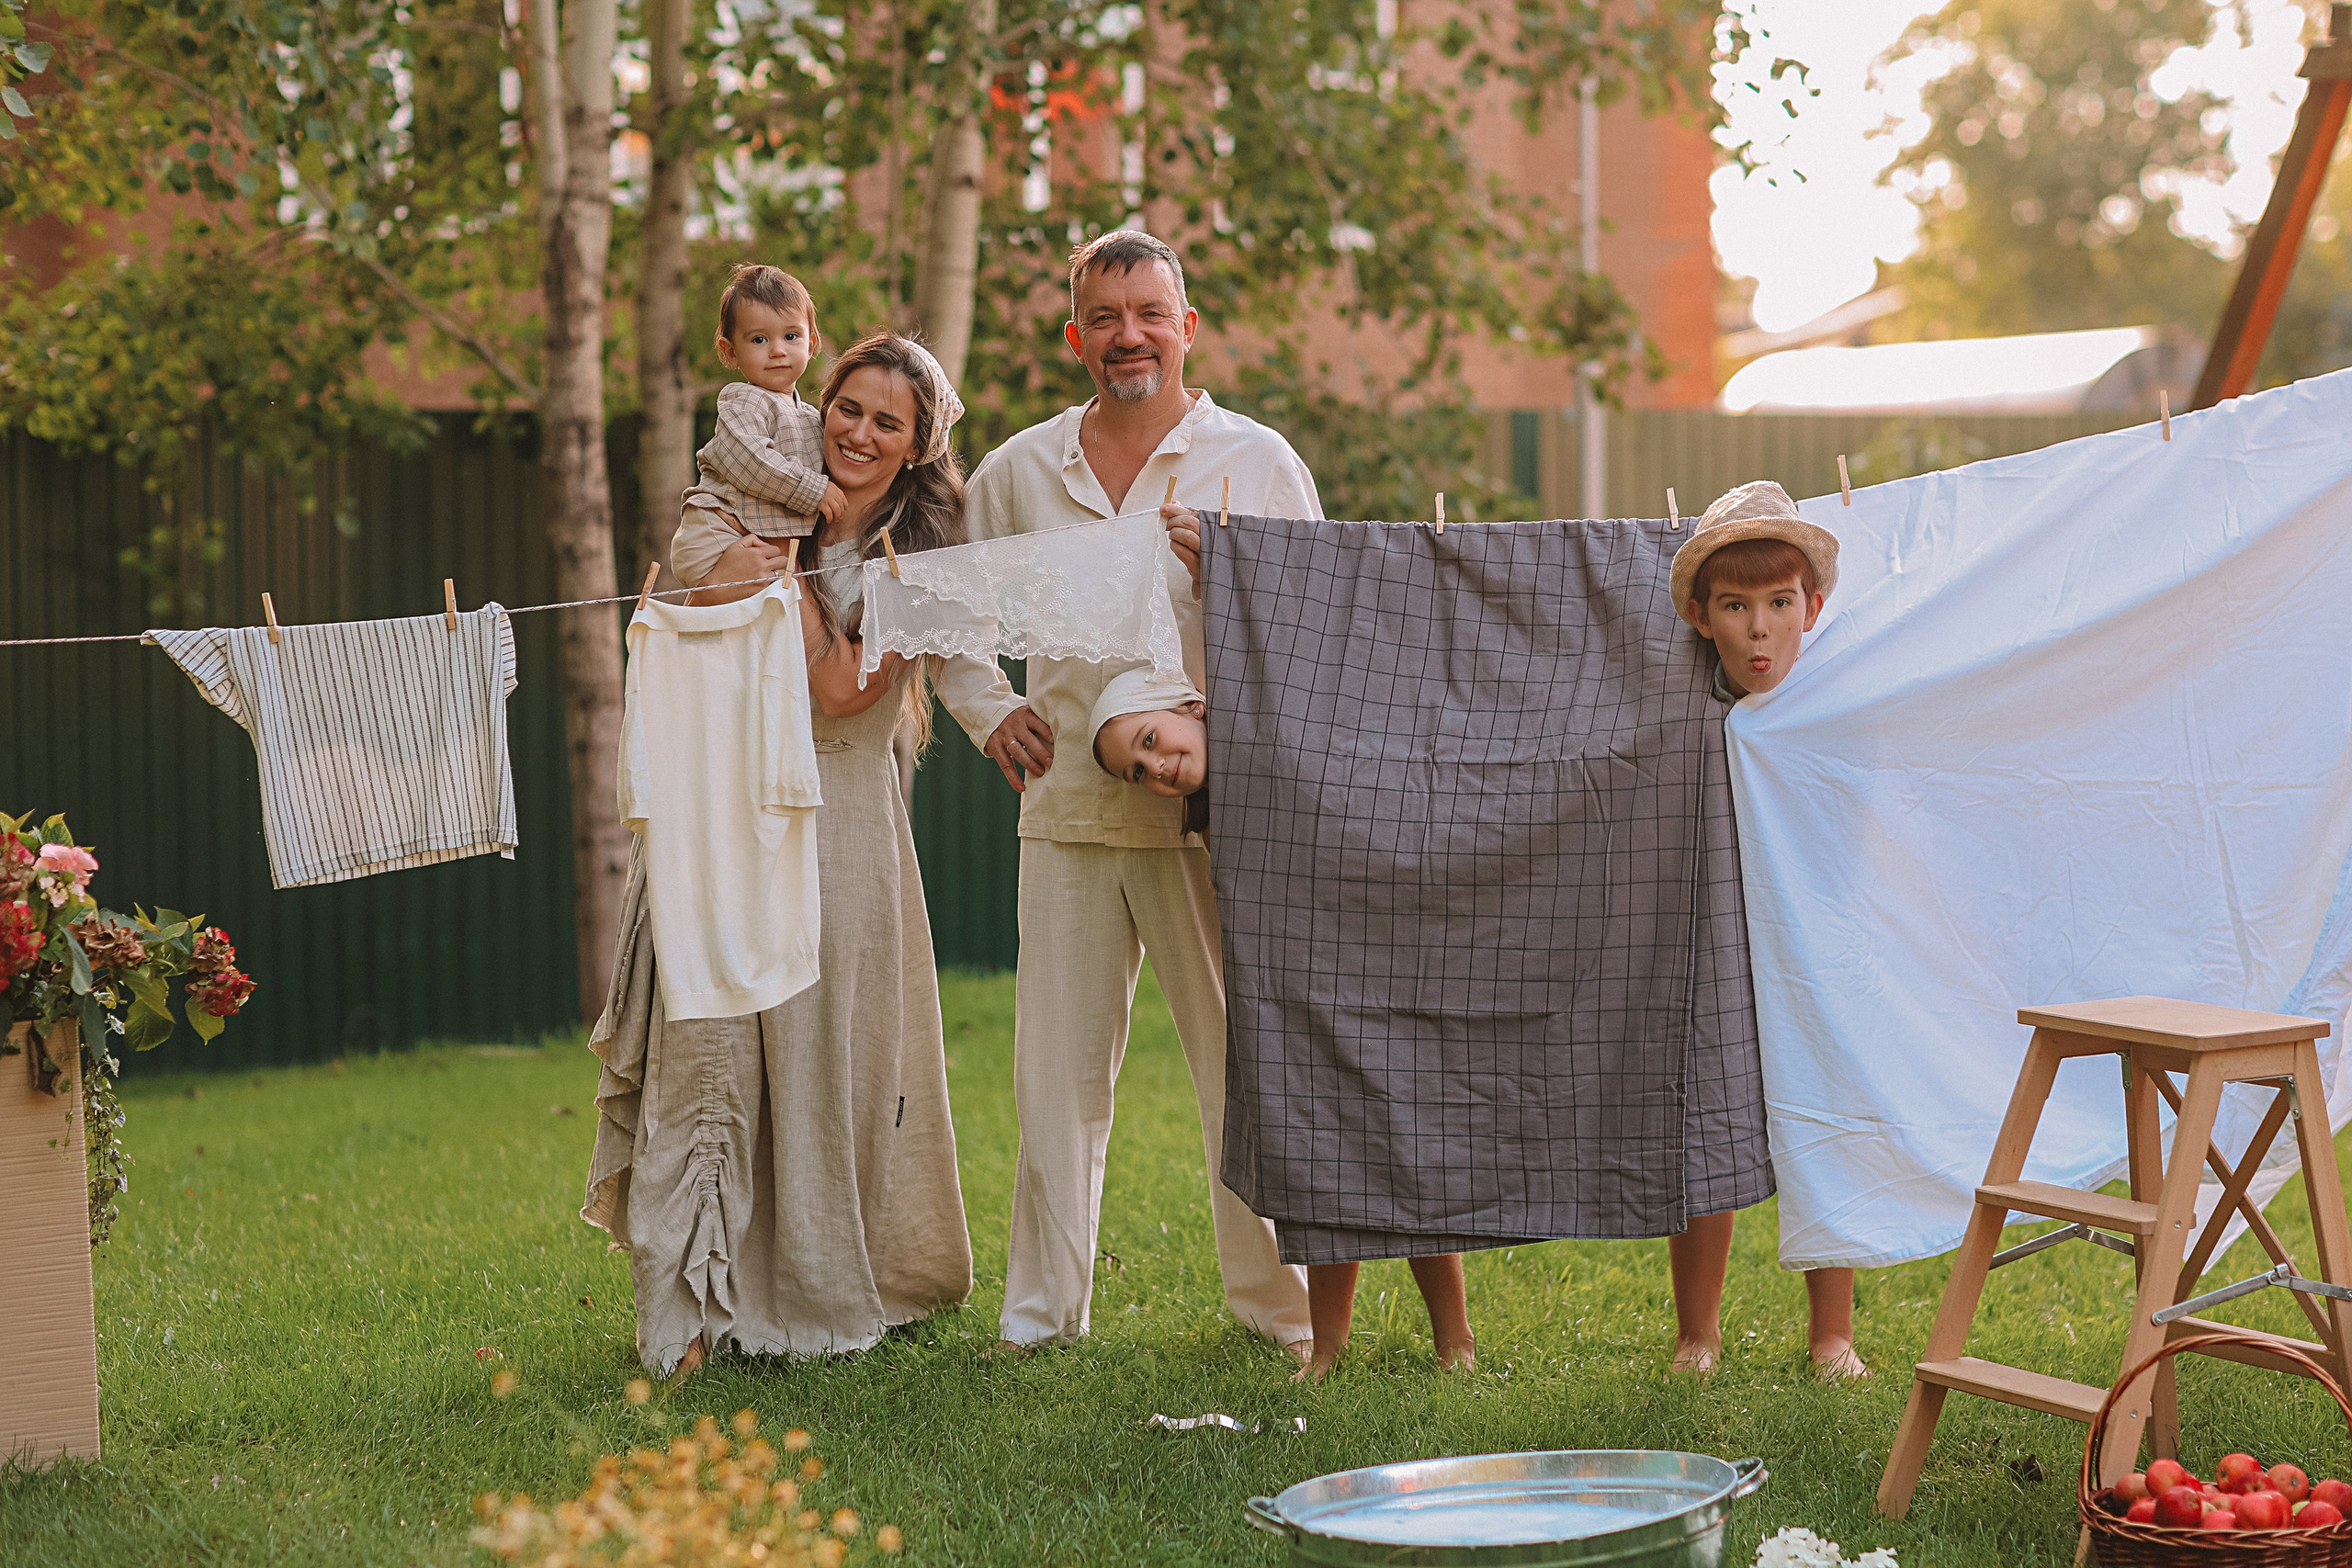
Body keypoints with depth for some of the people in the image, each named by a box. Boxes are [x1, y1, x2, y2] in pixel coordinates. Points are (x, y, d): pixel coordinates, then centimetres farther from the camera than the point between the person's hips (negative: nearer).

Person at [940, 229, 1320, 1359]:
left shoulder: (1256, 462, 2)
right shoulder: (1018, 472, 9)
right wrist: (988, 717, 6)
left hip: (1211, 809, -2)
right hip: (1066, 804, 2)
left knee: (1244, 1062, 1)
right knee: (1058, 1065, 6)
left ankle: (1277, 1298, 12)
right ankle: (1042, 1301, 16)